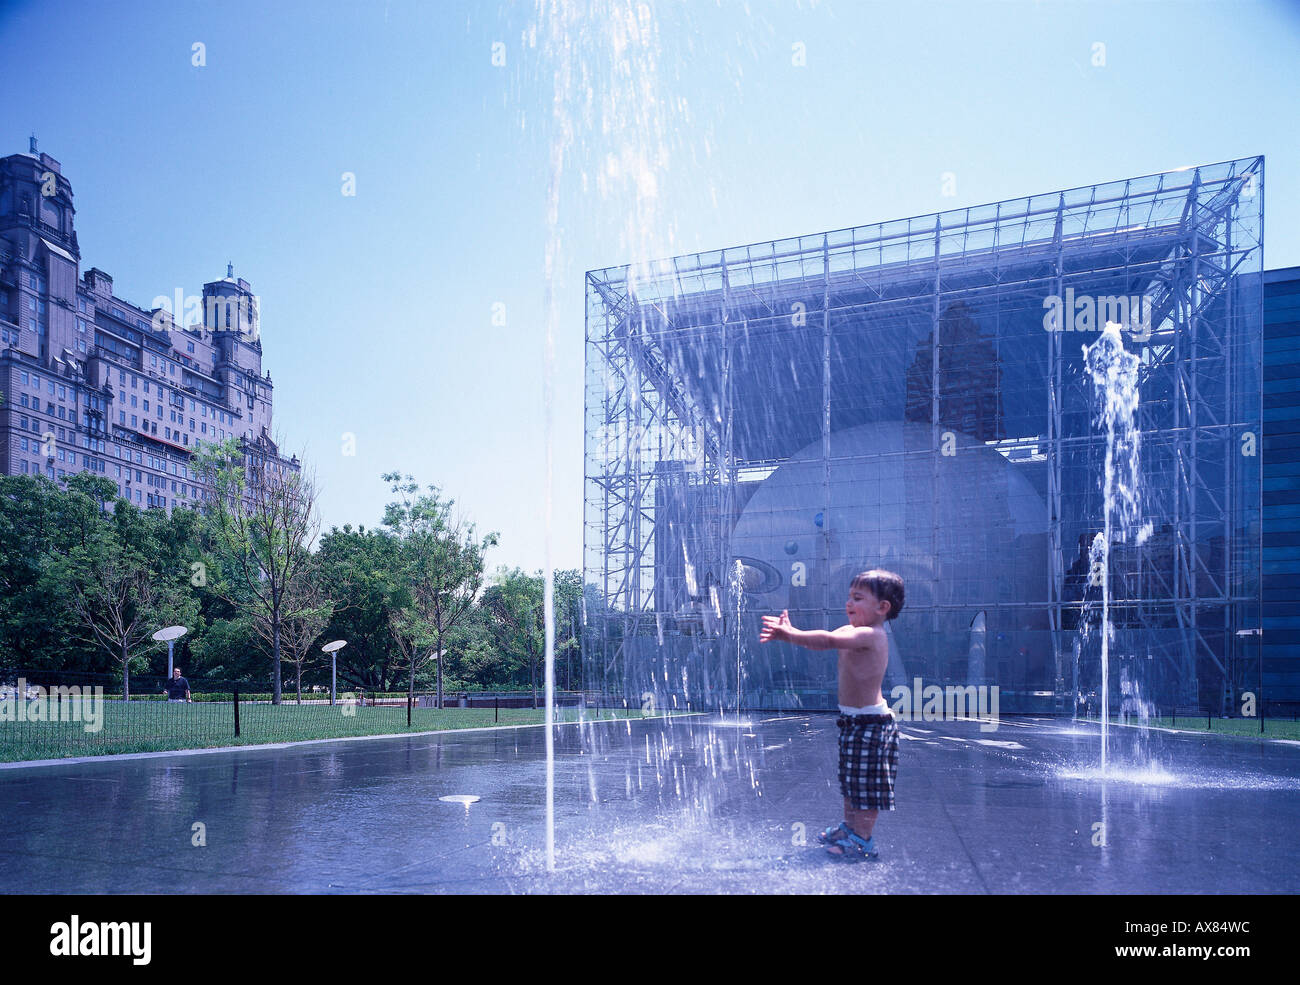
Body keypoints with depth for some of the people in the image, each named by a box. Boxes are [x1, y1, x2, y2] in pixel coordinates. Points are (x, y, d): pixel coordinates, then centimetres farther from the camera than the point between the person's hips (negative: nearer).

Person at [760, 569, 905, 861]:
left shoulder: (870, 635, -22)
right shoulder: (853, 633, 8)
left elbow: (828, 640, -34)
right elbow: (826, 641, 1)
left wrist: (789, 635, -36)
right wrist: (789, 633, -14)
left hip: (871, 724, -10)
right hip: (852, 720, 10)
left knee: (868, 784, 1)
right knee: (851, 780, 21)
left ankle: (862, 840, 10)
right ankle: (849, 826, 35)